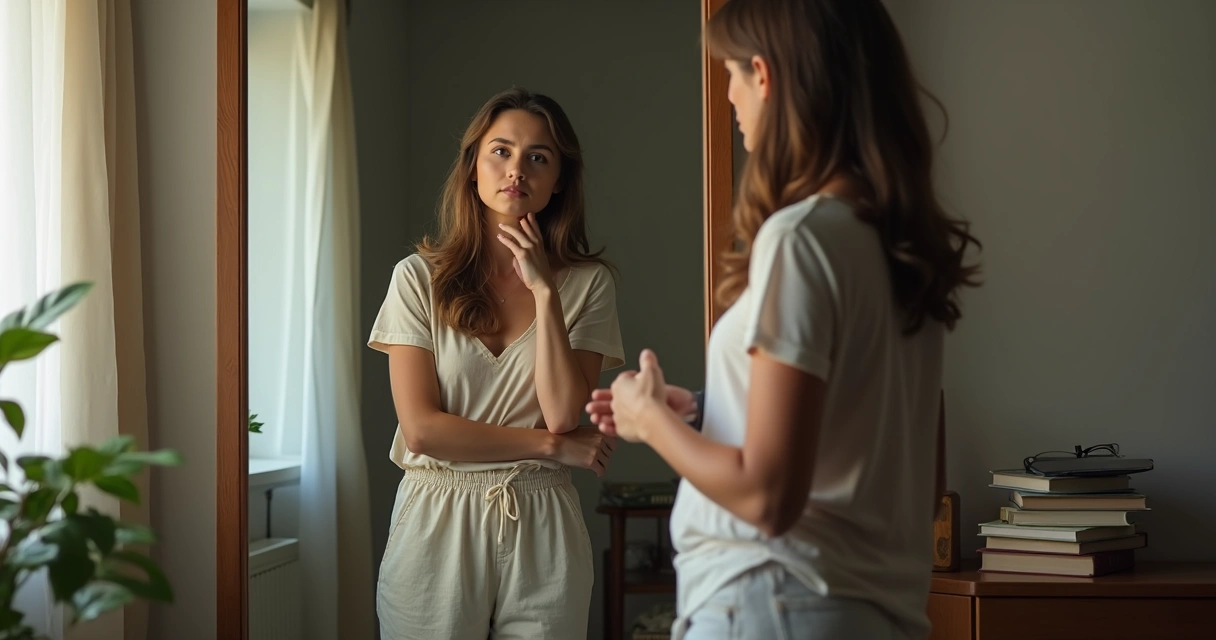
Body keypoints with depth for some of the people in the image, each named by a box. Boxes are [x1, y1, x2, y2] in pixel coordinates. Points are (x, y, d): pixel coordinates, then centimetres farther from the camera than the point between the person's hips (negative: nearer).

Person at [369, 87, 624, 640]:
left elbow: (564, 414, -9)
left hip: (541, 530, 1)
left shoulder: (587, 283, 2)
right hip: (437, 523, -1)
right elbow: (422, 428, -8)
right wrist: (553, 445, -6)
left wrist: (545, 292, -11)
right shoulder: (419, 277, -1)